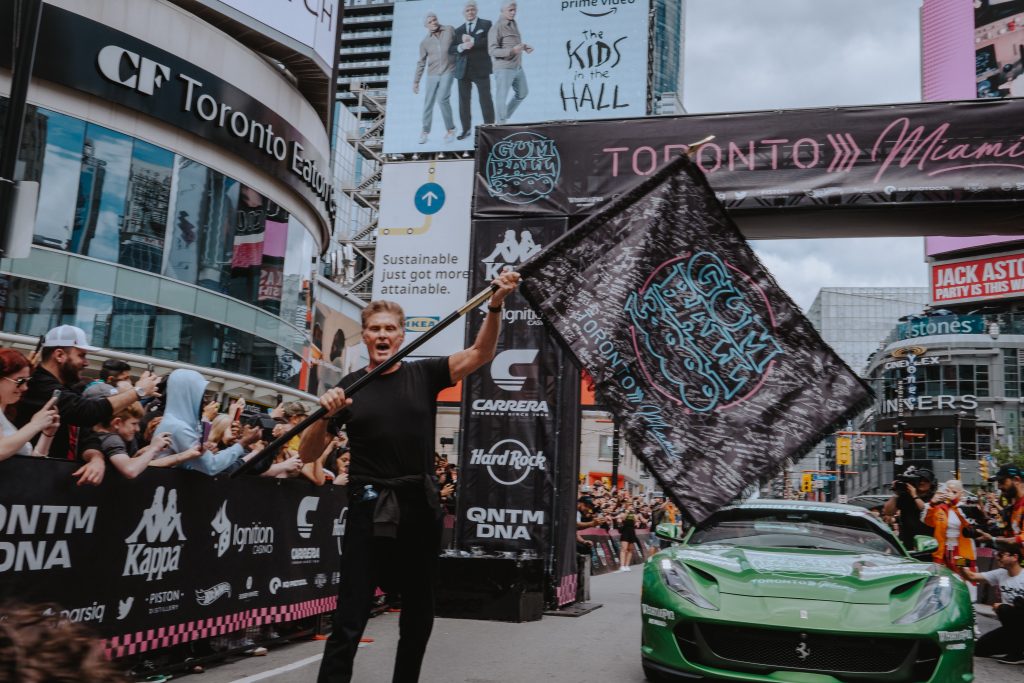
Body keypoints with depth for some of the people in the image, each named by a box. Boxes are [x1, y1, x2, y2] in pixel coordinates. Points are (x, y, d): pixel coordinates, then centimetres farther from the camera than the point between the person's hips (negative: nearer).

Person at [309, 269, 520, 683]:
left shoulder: (425, 375, 3)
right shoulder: (350, 387, 2)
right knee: (350, 621, -4)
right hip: (370, 508, -2)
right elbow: (308, 455, 2)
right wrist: (324, 415, -17)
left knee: (419, 617, 16)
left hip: (421, 506, 2)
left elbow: (479, 354, -9)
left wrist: (495, 305, -23)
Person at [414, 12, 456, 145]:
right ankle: (425, 132, 19)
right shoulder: (424, 42, 5)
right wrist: (416, 81, 9)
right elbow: (421, 63, 10)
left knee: (442, 99, -18)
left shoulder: (449, 30, 1)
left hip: (447, 72, -3)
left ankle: (450, 129, -3)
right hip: (432, 75, 3)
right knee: (428, 103, 4)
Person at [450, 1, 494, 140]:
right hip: (463, 70, 4)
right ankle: (466, 129, 10)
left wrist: (472, 41, -13)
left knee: (485, 99, -5)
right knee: (463, 100, 3)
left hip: (480, 68, -4)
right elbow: (451, 49, 8)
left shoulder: (486, 24, 6)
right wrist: (461, 46, -12)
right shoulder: (458, 30, 18)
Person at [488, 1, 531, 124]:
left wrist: (524, 47, 3)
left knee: (522, 93, 19)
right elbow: (492, 50, -18)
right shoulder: (497, 28, -13)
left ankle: (506, 117, 32)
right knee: (502, 97, -2)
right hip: (504, 68, -9)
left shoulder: (514, 24, 11)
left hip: (518, 67, 9)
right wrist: (512, 50, -28)